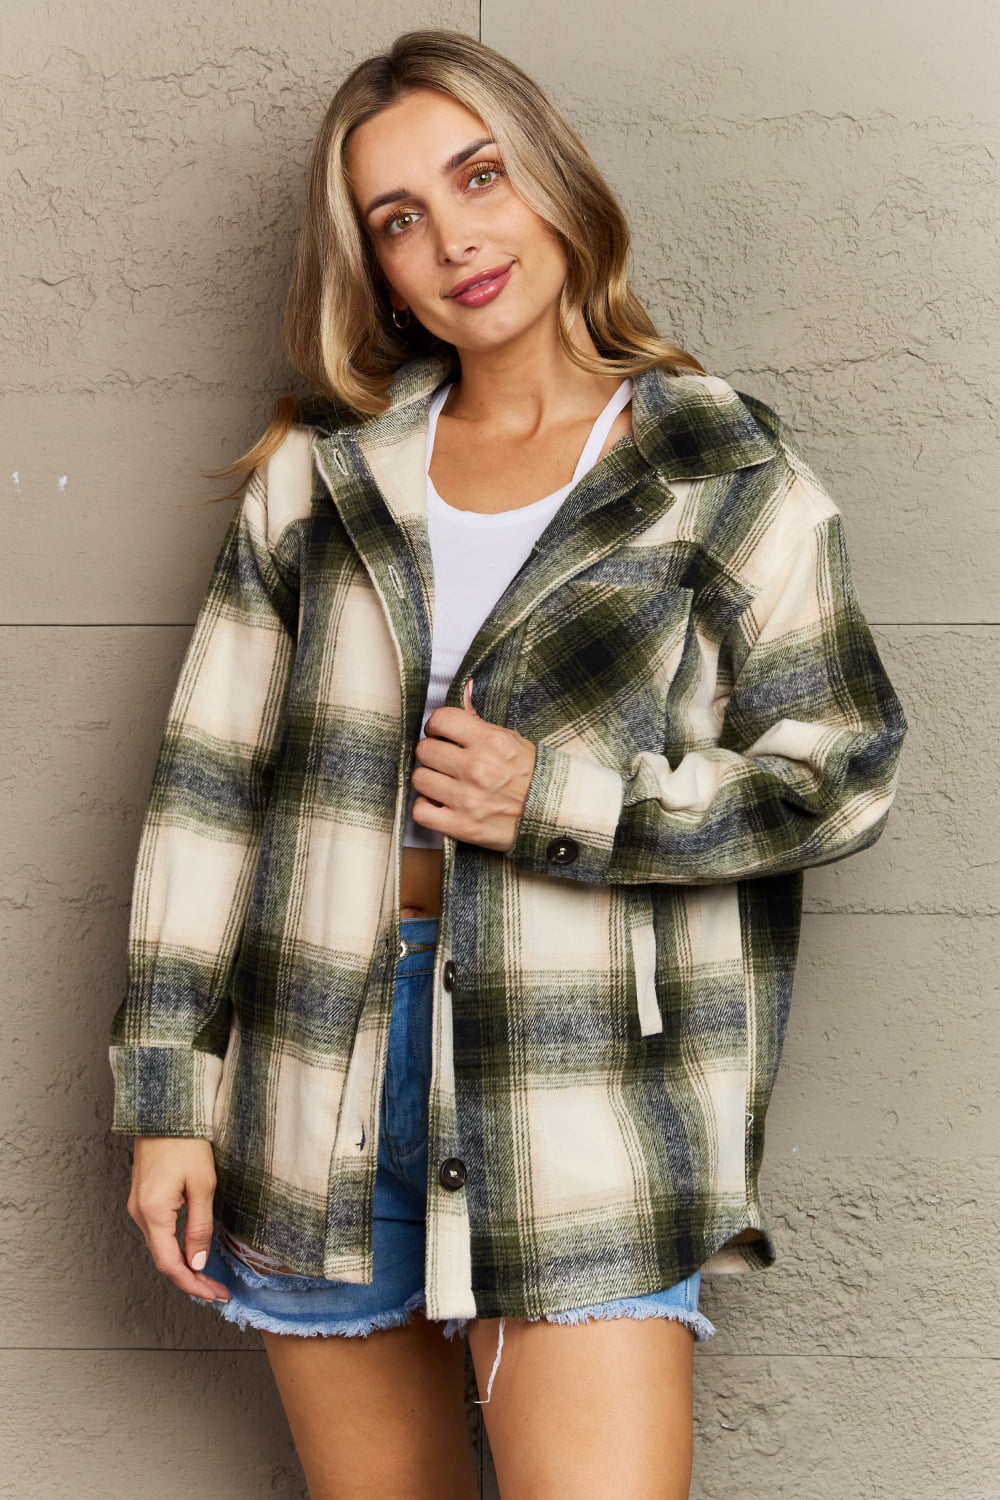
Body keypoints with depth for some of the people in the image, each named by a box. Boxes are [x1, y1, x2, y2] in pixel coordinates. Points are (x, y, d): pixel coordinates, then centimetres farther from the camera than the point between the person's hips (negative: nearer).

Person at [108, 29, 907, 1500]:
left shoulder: (724, 477, 1)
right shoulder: (320, 476, 7)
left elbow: (840, 767, 0)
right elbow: (209, 785, 6)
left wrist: (562, 805, -12)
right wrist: (166, 1097, 2)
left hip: (580, 1091, -3)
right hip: (319, 1071, 3)